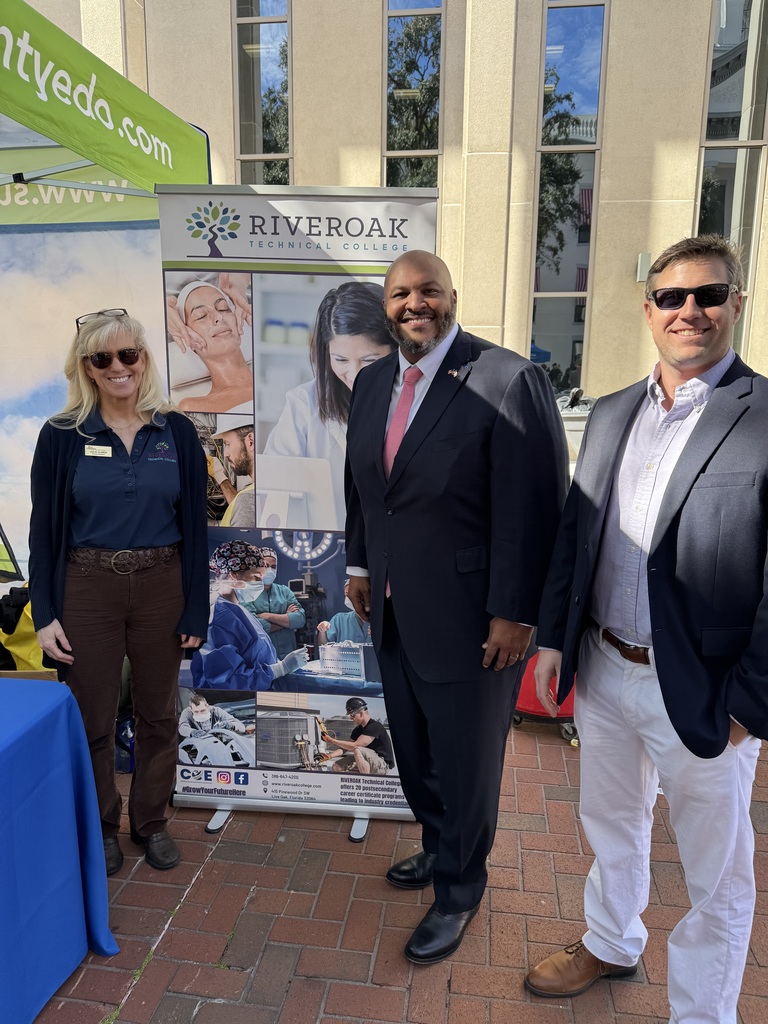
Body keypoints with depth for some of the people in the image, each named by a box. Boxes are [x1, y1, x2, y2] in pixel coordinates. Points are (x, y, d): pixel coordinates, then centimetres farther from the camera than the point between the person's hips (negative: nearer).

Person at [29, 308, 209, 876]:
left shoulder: (176, 431, -1)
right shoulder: (62, 436, -2)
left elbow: (194, 524, -1)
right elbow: (45, 530, 0)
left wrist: (196, 610, -3)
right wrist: (45, 614, -4)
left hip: (161, 587, 1)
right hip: (87, 590, -1)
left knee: (158, 715, 14)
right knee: (93, 719, 11)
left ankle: (150, 820, 36)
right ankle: (100, 825, 35)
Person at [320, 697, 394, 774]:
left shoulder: (375, 727, -19)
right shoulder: (358, 729, 10)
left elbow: (355, 746, -24)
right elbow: (345, 748, 8)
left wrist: (332, 740, -19)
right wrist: (330, 755, -12)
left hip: (383, 765, -9)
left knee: (358, 750, -33)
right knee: (336, 767, -2)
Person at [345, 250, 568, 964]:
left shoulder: (508, 380, -16)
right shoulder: (372, 383, 7)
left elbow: (532, 509, -17)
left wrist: (514, 613, -17)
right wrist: (359, 564, 14)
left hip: (468, 618, -6)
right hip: (392, 612, 7)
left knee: (465, 763, 12)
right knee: (414, 751, 21)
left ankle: (459, 892, 37)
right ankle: (439, 849, 48)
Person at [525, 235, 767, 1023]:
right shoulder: (611, 414, 5)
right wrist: (553, 639, 6)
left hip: (700, 694, -5)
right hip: (602, 671, 6)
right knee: (611, 828, 26)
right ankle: (609, 945, 52)